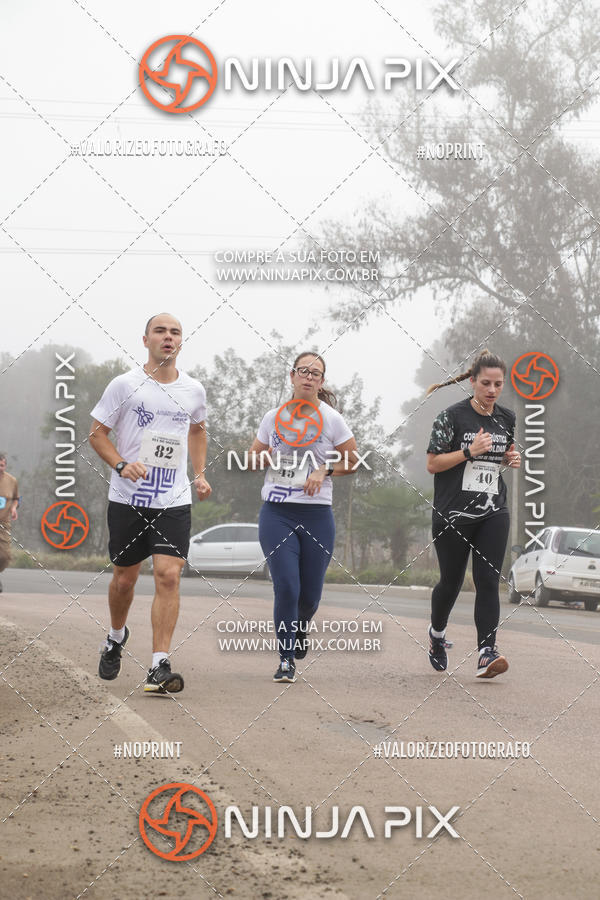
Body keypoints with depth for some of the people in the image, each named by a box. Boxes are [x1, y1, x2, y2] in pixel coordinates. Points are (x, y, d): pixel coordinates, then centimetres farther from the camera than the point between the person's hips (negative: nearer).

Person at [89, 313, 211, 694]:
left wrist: (200, 473, 14)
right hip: (127, 499, -1)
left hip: (174, 501, 1)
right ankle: (116, 637, 40)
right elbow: (97, 432, 2)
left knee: (169, 576, -13)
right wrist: (121, 464, -16)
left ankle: (160, 666, -14)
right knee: (125, 578, 10)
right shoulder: (125, 384, -3)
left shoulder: (194, 390, 6)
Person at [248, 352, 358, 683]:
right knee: (286, 588, -14)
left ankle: (300, 626, 41)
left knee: (310, 595, 5)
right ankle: (286, 661, -3)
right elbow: (253, 458, 17)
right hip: (277, 513, 0)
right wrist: (265, 457, -5)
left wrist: (325, 470, -8)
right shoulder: (274, 417, 6)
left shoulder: (331, 419, 1)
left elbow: (352, 461, 9)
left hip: (316, 515, 0)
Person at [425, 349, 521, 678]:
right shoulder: (453, 415, -9)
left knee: (488, 581, -10)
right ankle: (437, 634, 39)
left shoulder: (507, 418, 5)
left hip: (493, 514, 3)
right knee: (451, 580, 10)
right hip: (453, 515, -3)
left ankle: (486, 654, -17)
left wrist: (511, 459, 0)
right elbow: (432, 464, -9)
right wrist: (470, 451, -21)